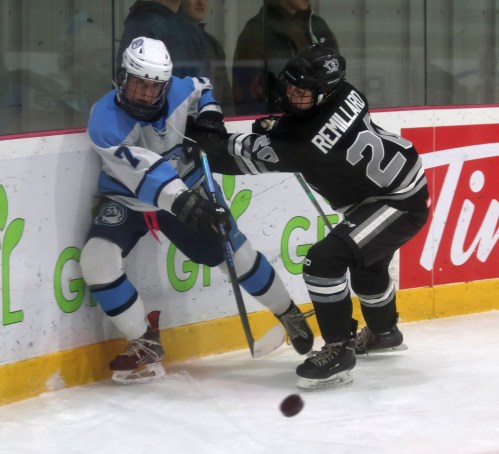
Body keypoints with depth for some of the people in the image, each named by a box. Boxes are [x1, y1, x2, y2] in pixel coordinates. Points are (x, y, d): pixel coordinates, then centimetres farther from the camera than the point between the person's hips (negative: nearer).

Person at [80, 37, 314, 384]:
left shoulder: (178, 91, -16)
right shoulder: (105, 120, -28)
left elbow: (201, 89, 11)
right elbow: (142, 172, -40)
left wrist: (210, 115, -10)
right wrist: (182, 202, -53)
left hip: (189, 189, 2)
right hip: (129, 200, -2)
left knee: (234, 252, 3)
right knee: (97, 260, -24)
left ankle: (289, 314, 30)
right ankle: (146, 343, -10)